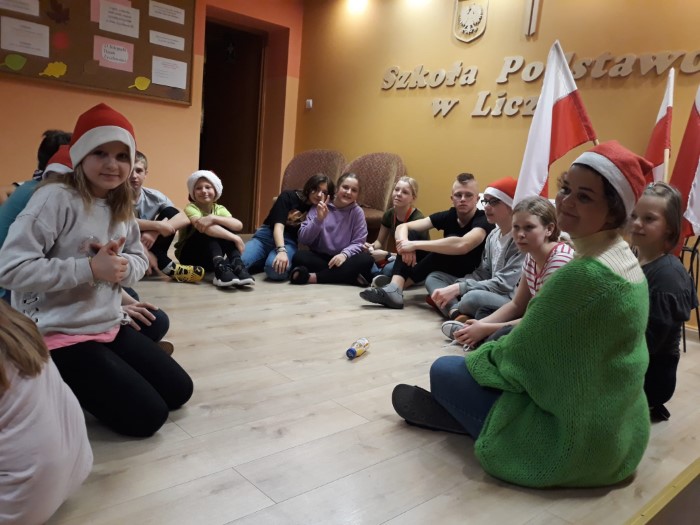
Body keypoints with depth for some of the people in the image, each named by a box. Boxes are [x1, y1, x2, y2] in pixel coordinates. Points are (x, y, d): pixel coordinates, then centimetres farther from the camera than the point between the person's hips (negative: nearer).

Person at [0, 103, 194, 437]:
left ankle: (81, 386, 22)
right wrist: (90, 268, -26)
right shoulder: (56, 198, -17)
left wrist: (121, 266, -14)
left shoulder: (122, 207, 7)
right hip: (58, 336, -8)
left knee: (178, 391, 9)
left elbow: (140, 262, 10)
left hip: (110, 327, 8)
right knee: (147, 415, -12)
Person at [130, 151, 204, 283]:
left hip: (150, 250, 3)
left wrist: (154, 232, -29)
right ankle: (166, 266, -26)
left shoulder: (153, 196, -4)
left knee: (170, 212, -12)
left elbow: (184, 218, -14)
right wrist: (157, 225, -34)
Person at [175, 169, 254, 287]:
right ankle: (220, 269, -48)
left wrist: (213, 218, -39)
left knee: (225, 227, -20)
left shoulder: (219, 209, -2)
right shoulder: (190, 208, -15)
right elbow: (202, 227, -38)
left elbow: (239, 225, -24)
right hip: (189, 257, -4)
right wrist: (235, 239, -44)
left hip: (211, 259, 4)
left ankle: (237, 266, -37)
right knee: (206, 230, -29)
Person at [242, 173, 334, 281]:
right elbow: (278, 226, -16)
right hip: (266, 236, -1)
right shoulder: (289, 196, -4)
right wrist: (281, 250, -33)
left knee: (276, 270, -36)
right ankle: (263, 262, 2)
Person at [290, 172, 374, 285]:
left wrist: (344, 254, -25)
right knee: (299, 256, -29)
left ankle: (313, 277, -29)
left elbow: (359, 243, -4)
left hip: (341, 259, 1)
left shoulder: (357, 212, -1)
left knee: (367, 259, -28)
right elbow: (303, 239, -8)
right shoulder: (319, 208, -2)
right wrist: (318, 219, -23)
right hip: (319, 257, -1)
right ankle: (348, 275, -26)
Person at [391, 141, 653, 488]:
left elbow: (521, 355, -18)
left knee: (445, 371, 2)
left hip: (574, 443, -9)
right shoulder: (627, 261, 1)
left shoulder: (583, 275, -28)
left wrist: (485, 350, 1)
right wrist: (493, 336, 8)